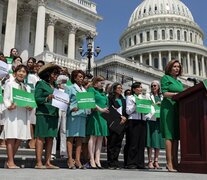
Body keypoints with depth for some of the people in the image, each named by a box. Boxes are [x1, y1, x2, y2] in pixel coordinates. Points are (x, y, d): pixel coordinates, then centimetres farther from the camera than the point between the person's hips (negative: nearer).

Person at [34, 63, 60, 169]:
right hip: (43, 113, -6)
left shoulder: (56, 86, 18)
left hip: (54, 114, 7)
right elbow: (37, 99, -6)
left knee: (50, 138, 5)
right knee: (40, 137, -5)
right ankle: (39, 163, -3)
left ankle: (48, 162, 9)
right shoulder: (41, 84, 0)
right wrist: (47, 98, -20)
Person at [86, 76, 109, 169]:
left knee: (100, 138, 3)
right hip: (95, 116, -7)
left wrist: (107, 110, 6)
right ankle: (92, 160, -6)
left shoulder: (103, 93, 25)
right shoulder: (91, 90, 3)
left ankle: (97, 159, 5)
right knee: (93, 137, -8)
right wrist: (100, 109, -17)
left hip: (103, 117, 7)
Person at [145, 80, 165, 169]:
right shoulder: (148, 95, 12)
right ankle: (150, 161, -5)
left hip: (160, 119, 3)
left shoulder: (161, 96, 20)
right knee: (151, 140, -7)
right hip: (151, 119, -3)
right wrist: (155, 104, -9)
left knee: (158, 140, 1)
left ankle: (156, 161, 7)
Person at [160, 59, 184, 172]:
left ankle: (175, 162, 3)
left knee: (176, 136, 2)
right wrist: (177, 94, -20)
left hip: (178, 108, 7)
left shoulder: (179, 82, 25)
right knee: (169, 135, -11)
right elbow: (165, 93, -7)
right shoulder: (165, 78, 5)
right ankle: (169, 163, -12)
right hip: (169, 107, -7)